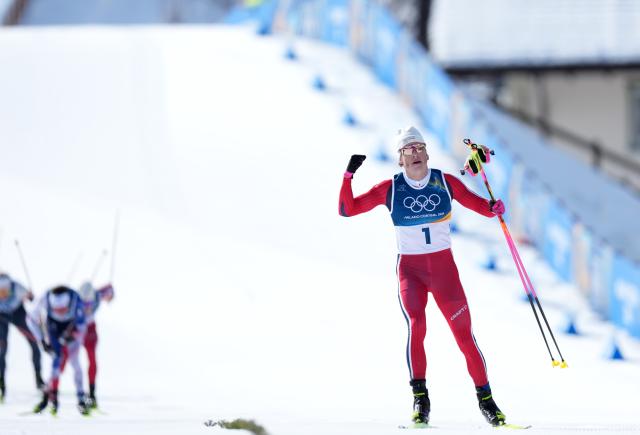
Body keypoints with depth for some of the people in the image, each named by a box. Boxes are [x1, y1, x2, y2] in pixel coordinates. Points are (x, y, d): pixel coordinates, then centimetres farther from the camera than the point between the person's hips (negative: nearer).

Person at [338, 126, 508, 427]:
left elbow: (479, 205, 4)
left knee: (463, 332, -4)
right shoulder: (390, 189, -1)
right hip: (410, 269, -1)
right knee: (416, 326, -23)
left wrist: (494, 208, -18)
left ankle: (485, 398, 9)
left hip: (444, 267, 1)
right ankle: (420, 398, -15)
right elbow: (347, 209, 0)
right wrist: (349, 176, -13)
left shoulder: (445, 182, 0)